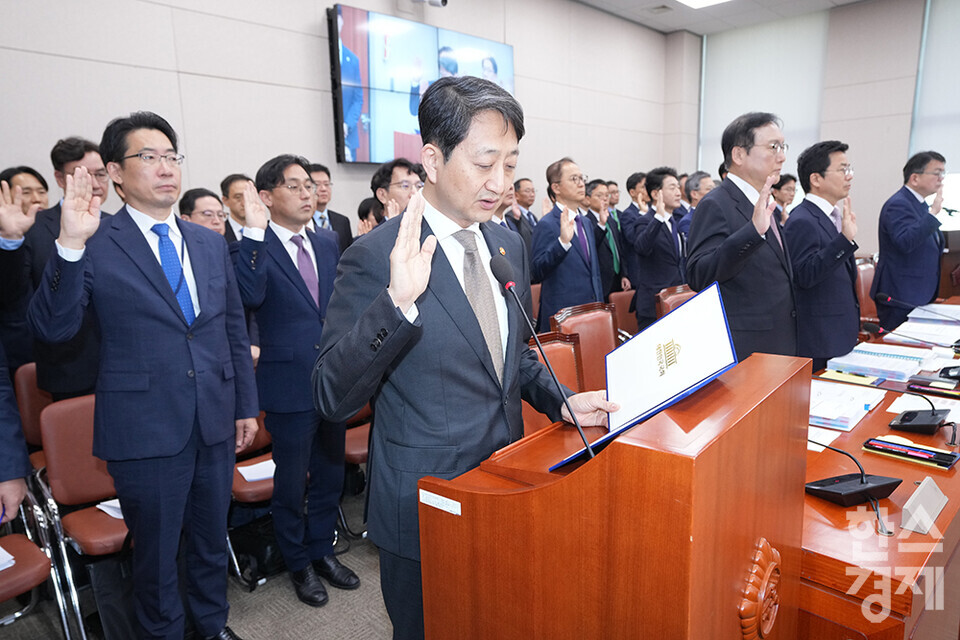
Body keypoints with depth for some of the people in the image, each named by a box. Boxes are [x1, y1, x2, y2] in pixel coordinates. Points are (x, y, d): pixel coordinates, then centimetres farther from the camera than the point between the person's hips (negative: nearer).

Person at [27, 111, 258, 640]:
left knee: (213, 538, 22)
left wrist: (246, 405, 11)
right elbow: (50, 327, -17)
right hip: (146, 431, -4)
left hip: (216, 422, 5)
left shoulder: (211, 243, 7)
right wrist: (70, 244, -29)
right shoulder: (95, 247, -7)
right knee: (155, 552, 14)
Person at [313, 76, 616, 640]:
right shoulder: (375, 258, -18)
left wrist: (562, 400, -2)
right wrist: (398, 301, -35)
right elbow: (332, 399, -22)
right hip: (425, 509, -6)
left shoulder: (510, 245, 3)